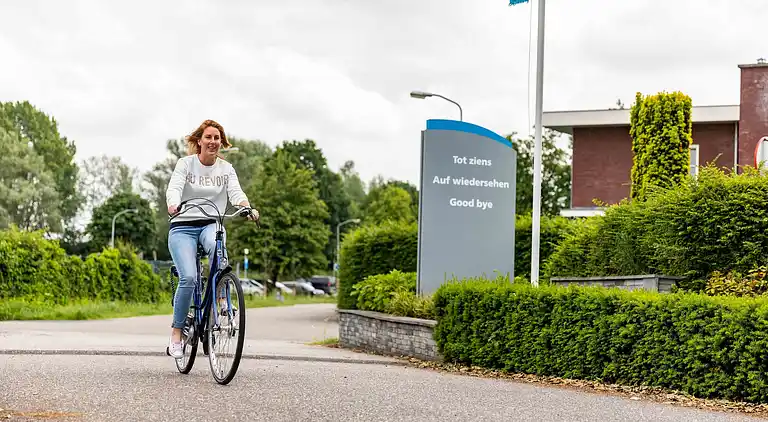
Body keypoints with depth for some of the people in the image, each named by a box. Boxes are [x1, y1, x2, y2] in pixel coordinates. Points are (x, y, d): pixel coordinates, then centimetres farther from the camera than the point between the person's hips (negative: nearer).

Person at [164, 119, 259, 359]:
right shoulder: (186, 164, 0)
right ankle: (176, 335, -10)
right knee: (188, 278, -22)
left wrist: (247, 208, -31)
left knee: (218, 249, -36)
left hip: (211, 224, 2)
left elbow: (235, 192, -9)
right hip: (183, 226, -2)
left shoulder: (226, 168, 8)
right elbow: (174, 188, -16)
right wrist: (173, 205, -40)